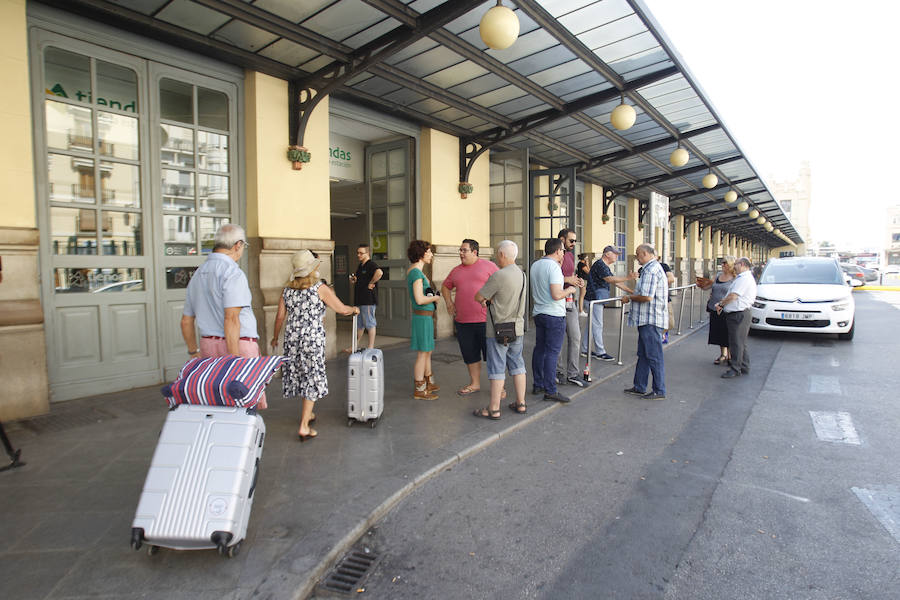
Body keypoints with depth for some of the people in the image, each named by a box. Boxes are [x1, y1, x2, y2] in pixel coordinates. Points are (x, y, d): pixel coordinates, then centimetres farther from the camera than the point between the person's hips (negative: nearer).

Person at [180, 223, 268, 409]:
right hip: (239, 345, -8)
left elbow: (186, 321, 19)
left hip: (208, 345, 8)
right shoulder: (232, 272, -12)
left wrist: (194, 352, 26)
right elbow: (231, 319, -21)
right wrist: (234, 359, -21)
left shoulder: (197, 275, 14)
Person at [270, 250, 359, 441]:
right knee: (312, 379, 2)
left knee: (299, 376, 19)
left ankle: (307, 414, 36)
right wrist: (354, 309, 16)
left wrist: (275, 337, 20)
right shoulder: (320, 288, -9)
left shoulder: (287, 289, 4)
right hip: (312, 340, -5)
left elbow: (280, 316, 6)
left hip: (292, 339, 5)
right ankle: (303, 427, 1)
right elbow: (342, 309, -5)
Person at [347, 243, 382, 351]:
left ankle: (371, 347, 7)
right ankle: (356, 346, 28)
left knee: (370, 324, -1)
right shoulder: (360, 266, 17)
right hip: (359, 299, 10)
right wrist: (354, 280, 9)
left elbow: (379, 272, -34)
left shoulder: (371, 264, -13)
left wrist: (371, 283, -24)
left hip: (368, 300, -10)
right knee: (359, 324, 17)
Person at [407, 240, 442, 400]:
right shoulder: (416, 272, -19)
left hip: (426, 316, 10)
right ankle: (419, 390, 9)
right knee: (422, 354, -1)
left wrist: (429, 259, 20)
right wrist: (435, 298, -8)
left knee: (428, 351, 20)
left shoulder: (413, 270, 10)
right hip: (423, 316, -10)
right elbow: (420, 299, -26)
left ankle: (429, 383, 33)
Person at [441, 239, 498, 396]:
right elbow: (445, 286, 27)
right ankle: (475, 383, 28)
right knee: (470, 354, 13)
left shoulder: (488, 266, -1)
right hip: (463, 321, 5)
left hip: (485, 320, -5)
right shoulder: (456, 270, 13)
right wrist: (449, 303, 13)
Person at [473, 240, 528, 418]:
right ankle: (520, 403, 22)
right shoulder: (522, 275, 7)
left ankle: (494, 409, 6)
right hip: (518, 328, 7)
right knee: (517, 365, 15)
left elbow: (478, 297, -11)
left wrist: (484, 299, 9)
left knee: (497, 368, -1)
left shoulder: (498, 276, -19)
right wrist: (490, 299, 13)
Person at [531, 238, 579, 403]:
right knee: (552, 352, -5)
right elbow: (556, 295, -22)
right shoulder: (553, 267, -16)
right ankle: (550, 390, -2)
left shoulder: (535, 265, 10)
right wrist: (569, 290, -4)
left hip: (538, 313, 9)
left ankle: (538, 385, 22)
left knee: (539, 349, 14)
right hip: (554, 315, -9)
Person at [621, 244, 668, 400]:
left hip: (651, 321, -11)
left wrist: (629, 298, -9)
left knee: (654, 356, -2)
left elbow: (646, 297, -24)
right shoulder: (654, 267, 17)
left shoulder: (651, 270, -18)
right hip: (648, 319, 11)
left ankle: (659, 391, 7)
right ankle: (639, 387, 24)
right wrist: (632, 295, 16)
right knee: (643, 355, 16)